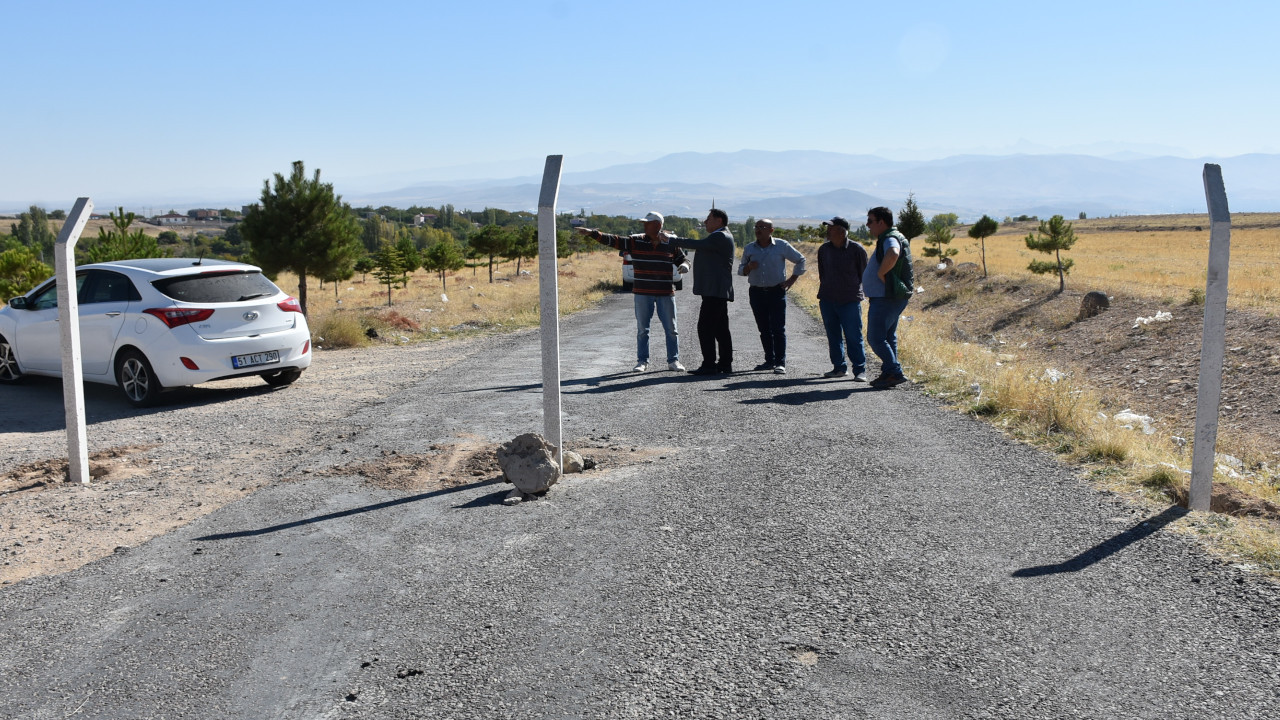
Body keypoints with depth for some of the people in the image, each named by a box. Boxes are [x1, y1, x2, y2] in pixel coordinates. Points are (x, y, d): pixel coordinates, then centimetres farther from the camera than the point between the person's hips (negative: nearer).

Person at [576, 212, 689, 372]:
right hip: (642, 293, 1)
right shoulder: (635, 241, 0)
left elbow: (683, 260, 10)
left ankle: (674, 361, 13)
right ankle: (642, 361, 15)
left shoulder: (671, 244, 0)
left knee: (671, 329, 3)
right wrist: (592, 232, -17)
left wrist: (683, 266, -14)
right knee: (642, 329, 6)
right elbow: (613, 240, -7)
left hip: (666, 293, 0)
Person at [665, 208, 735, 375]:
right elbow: (699, 246, 21)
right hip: (717, 291, 11)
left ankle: (709, 365, -12)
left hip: (715, 291, -11)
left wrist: (672, 239, -10)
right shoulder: (720, 237, 21)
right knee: (720, 328, 12)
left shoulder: (720, 237, -12)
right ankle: (725, 363, 16)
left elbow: (696, 244, -17)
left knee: (705, 327, -11)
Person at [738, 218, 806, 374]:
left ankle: (780, 363, -7)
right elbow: (741, 270, 14)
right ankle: (770, 360, 16)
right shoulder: (749, 249, 7)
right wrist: (749, 267, -9)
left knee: (778, 329, -8)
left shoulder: (782, 246, 0)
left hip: (776, 292, -3)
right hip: (756, 292, 3)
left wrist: (792, 279, 2)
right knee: (764, 329, 7)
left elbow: (800, 260, 9)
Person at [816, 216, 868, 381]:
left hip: (850, 300, -4)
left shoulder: (856, 249, -7)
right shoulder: (824, 249, 6)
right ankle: (839, 367, 20)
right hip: (827, 300, 5)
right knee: (833, 336, 9)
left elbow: (864, 274, 4)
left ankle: (860, 370, 3)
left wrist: (851, 287, 8)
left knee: (853, 337, -5)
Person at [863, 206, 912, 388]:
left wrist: (881, 272, -26)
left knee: (875, 338, -9)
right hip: (892, 298, 11)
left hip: (884, 299, -11)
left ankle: (895, 373, -9)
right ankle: (889, 373, 21)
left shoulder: (890, 238, -16)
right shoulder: (890, 238, 17)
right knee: (888, 337, 16)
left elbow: (893, 254, -40)